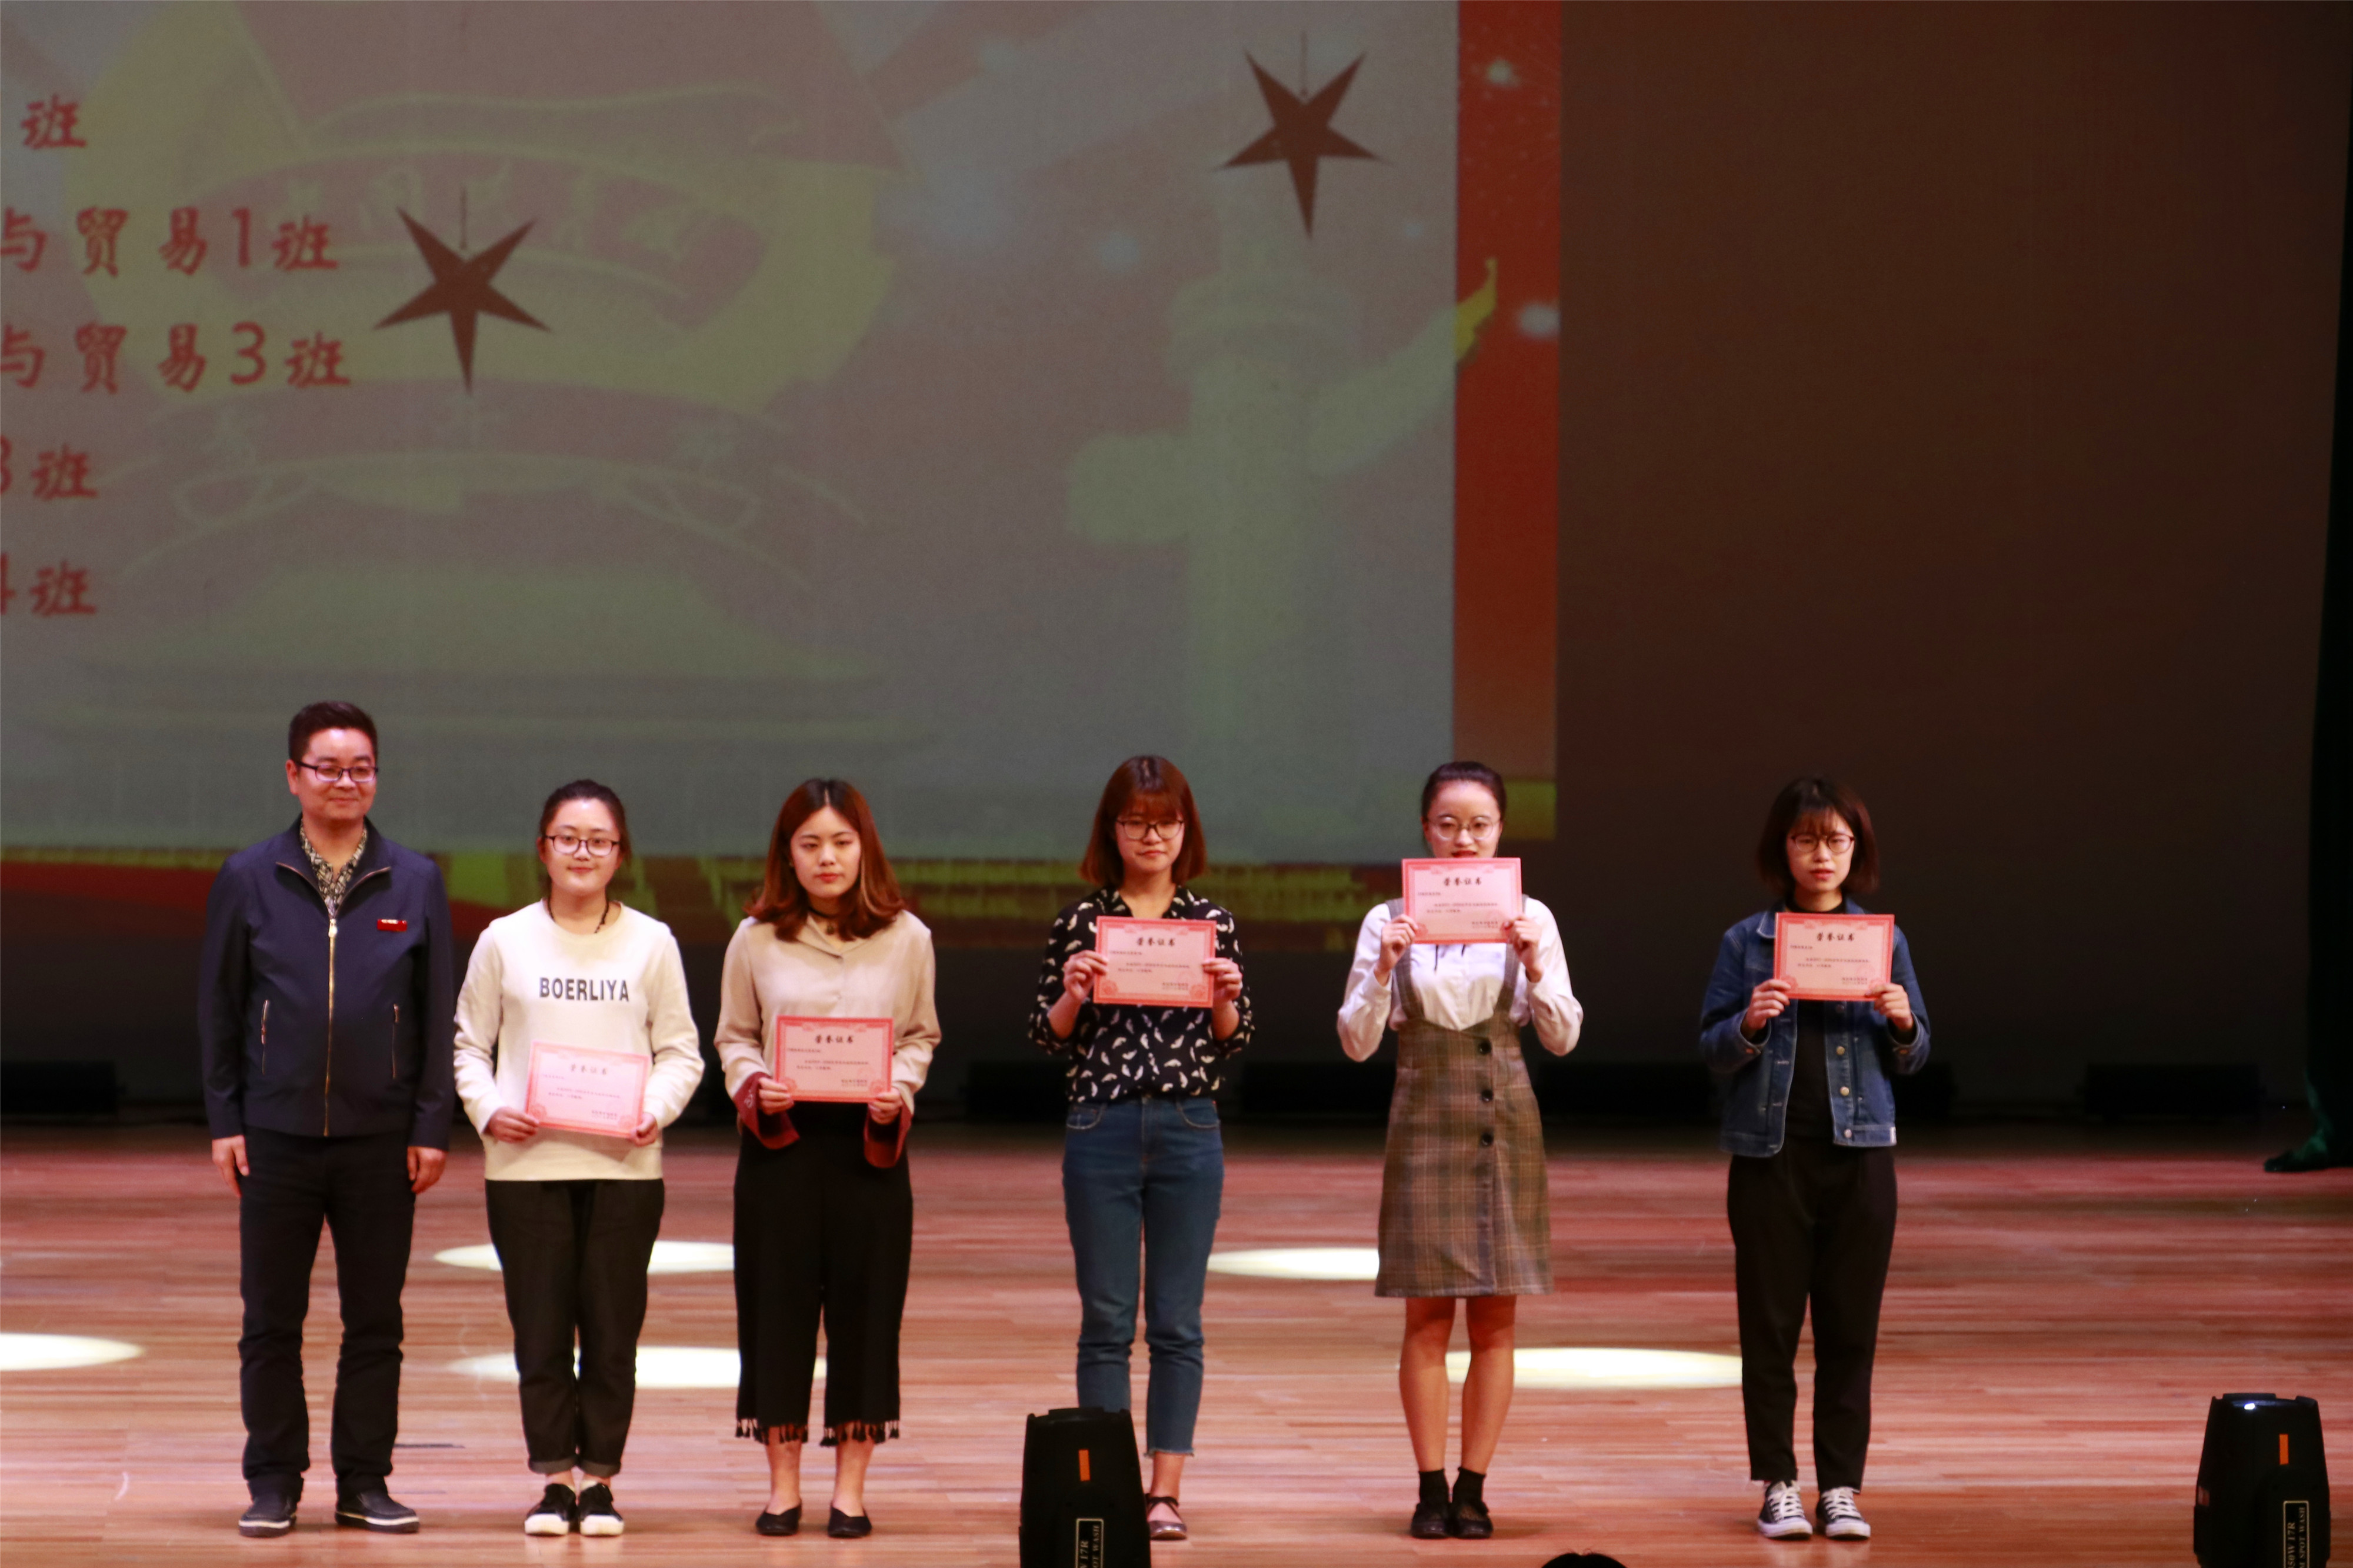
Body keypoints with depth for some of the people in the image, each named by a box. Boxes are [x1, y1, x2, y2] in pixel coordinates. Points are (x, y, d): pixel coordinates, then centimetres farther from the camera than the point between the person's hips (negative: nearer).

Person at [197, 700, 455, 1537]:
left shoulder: (416, 884, 5)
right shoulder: (247, 880, 3)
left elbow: (438, 1017, 6)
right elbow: (218, 1008, 5)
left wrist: (431, 1126, 1)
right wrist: (224, 1121, 0)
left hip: (381, 1141, 1)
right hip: (275, 1137, -1)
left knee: (375, 1322, 5)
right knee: (271, 1320, 3)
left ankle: (364, 1482, 14)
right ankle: (274, 1482, 13)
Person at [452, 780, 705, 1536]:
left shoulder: (651, 943, 7)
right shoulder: (505, 941, 6)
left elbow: (680, 1052, 7)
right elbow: (469, 1045, 9)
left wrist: (657, 1108, -10)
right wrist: (488, 1109, -8)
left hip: (624, 1163, 0)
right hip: (525, 1163, 0)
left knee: (612, 1330, 1)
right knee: (540, 1328, -1)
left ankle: (600, 1481, 10)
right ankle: (555, 1480, 8)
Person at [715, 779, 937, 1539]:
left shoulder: (906, 938, 3)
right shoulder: (757, 939, 3)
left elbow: (921, 1036, 9)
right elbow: (734, 1037, 10)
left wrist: (897, 1092, -9)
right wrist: (754, 1088, -10)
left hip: (870, 1141, 0)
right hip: (779, 1138, 0)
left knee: (864, 1302, 0)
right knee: (778, 1302, 1)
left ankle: (850, 1488, 10)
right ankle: (783, 1484, 12)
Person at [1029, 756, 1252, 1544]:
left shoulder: (1213, 924, 6)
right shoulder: (1080, 922, 2)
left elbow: (1233, 1041, 9)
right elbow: (1048, 1037, 5)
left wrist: (1226, 998, -11)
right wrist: (1071, 993, -14)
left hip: (1190, 1131, 1)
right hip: (1102, 1130, -1)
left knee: (1177, 1323, 3)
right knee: (1106, 1320, 3)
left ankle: (1165, 1490, 8)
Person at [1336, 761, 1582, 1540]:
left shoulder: (1529, 918, 3)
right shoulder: (1390, 921, 1)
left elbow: (1564, 1037, 1)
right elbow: (1356, 1042, -1)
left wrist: (1534, 965, -14)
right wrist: (1383, 970, -16)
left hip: (1505, 1123, 1)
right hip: (1425, 1121, -1)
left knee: (1496, 1315, 2)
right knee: (1427, 1314, -1)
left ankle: (1473, 1485, 8)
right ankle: (1431, 1486, 4)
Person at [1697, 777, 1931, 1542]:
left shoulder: (1883, 939, 6)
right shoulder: (1747, 942, 2)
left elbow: (1913, 1058, 11)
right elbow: (1711, 1049, 3)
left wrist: (1902, 1024, -10)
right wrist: (1749, 1025, -16)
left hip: (1859, 1152, 1)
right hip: (1770, 1151, -1)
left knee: (1851, 1327, 3)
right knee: (1770, 1324, 2)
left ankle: (1841, 1486, 9)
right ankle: (1778, 1485, 10)